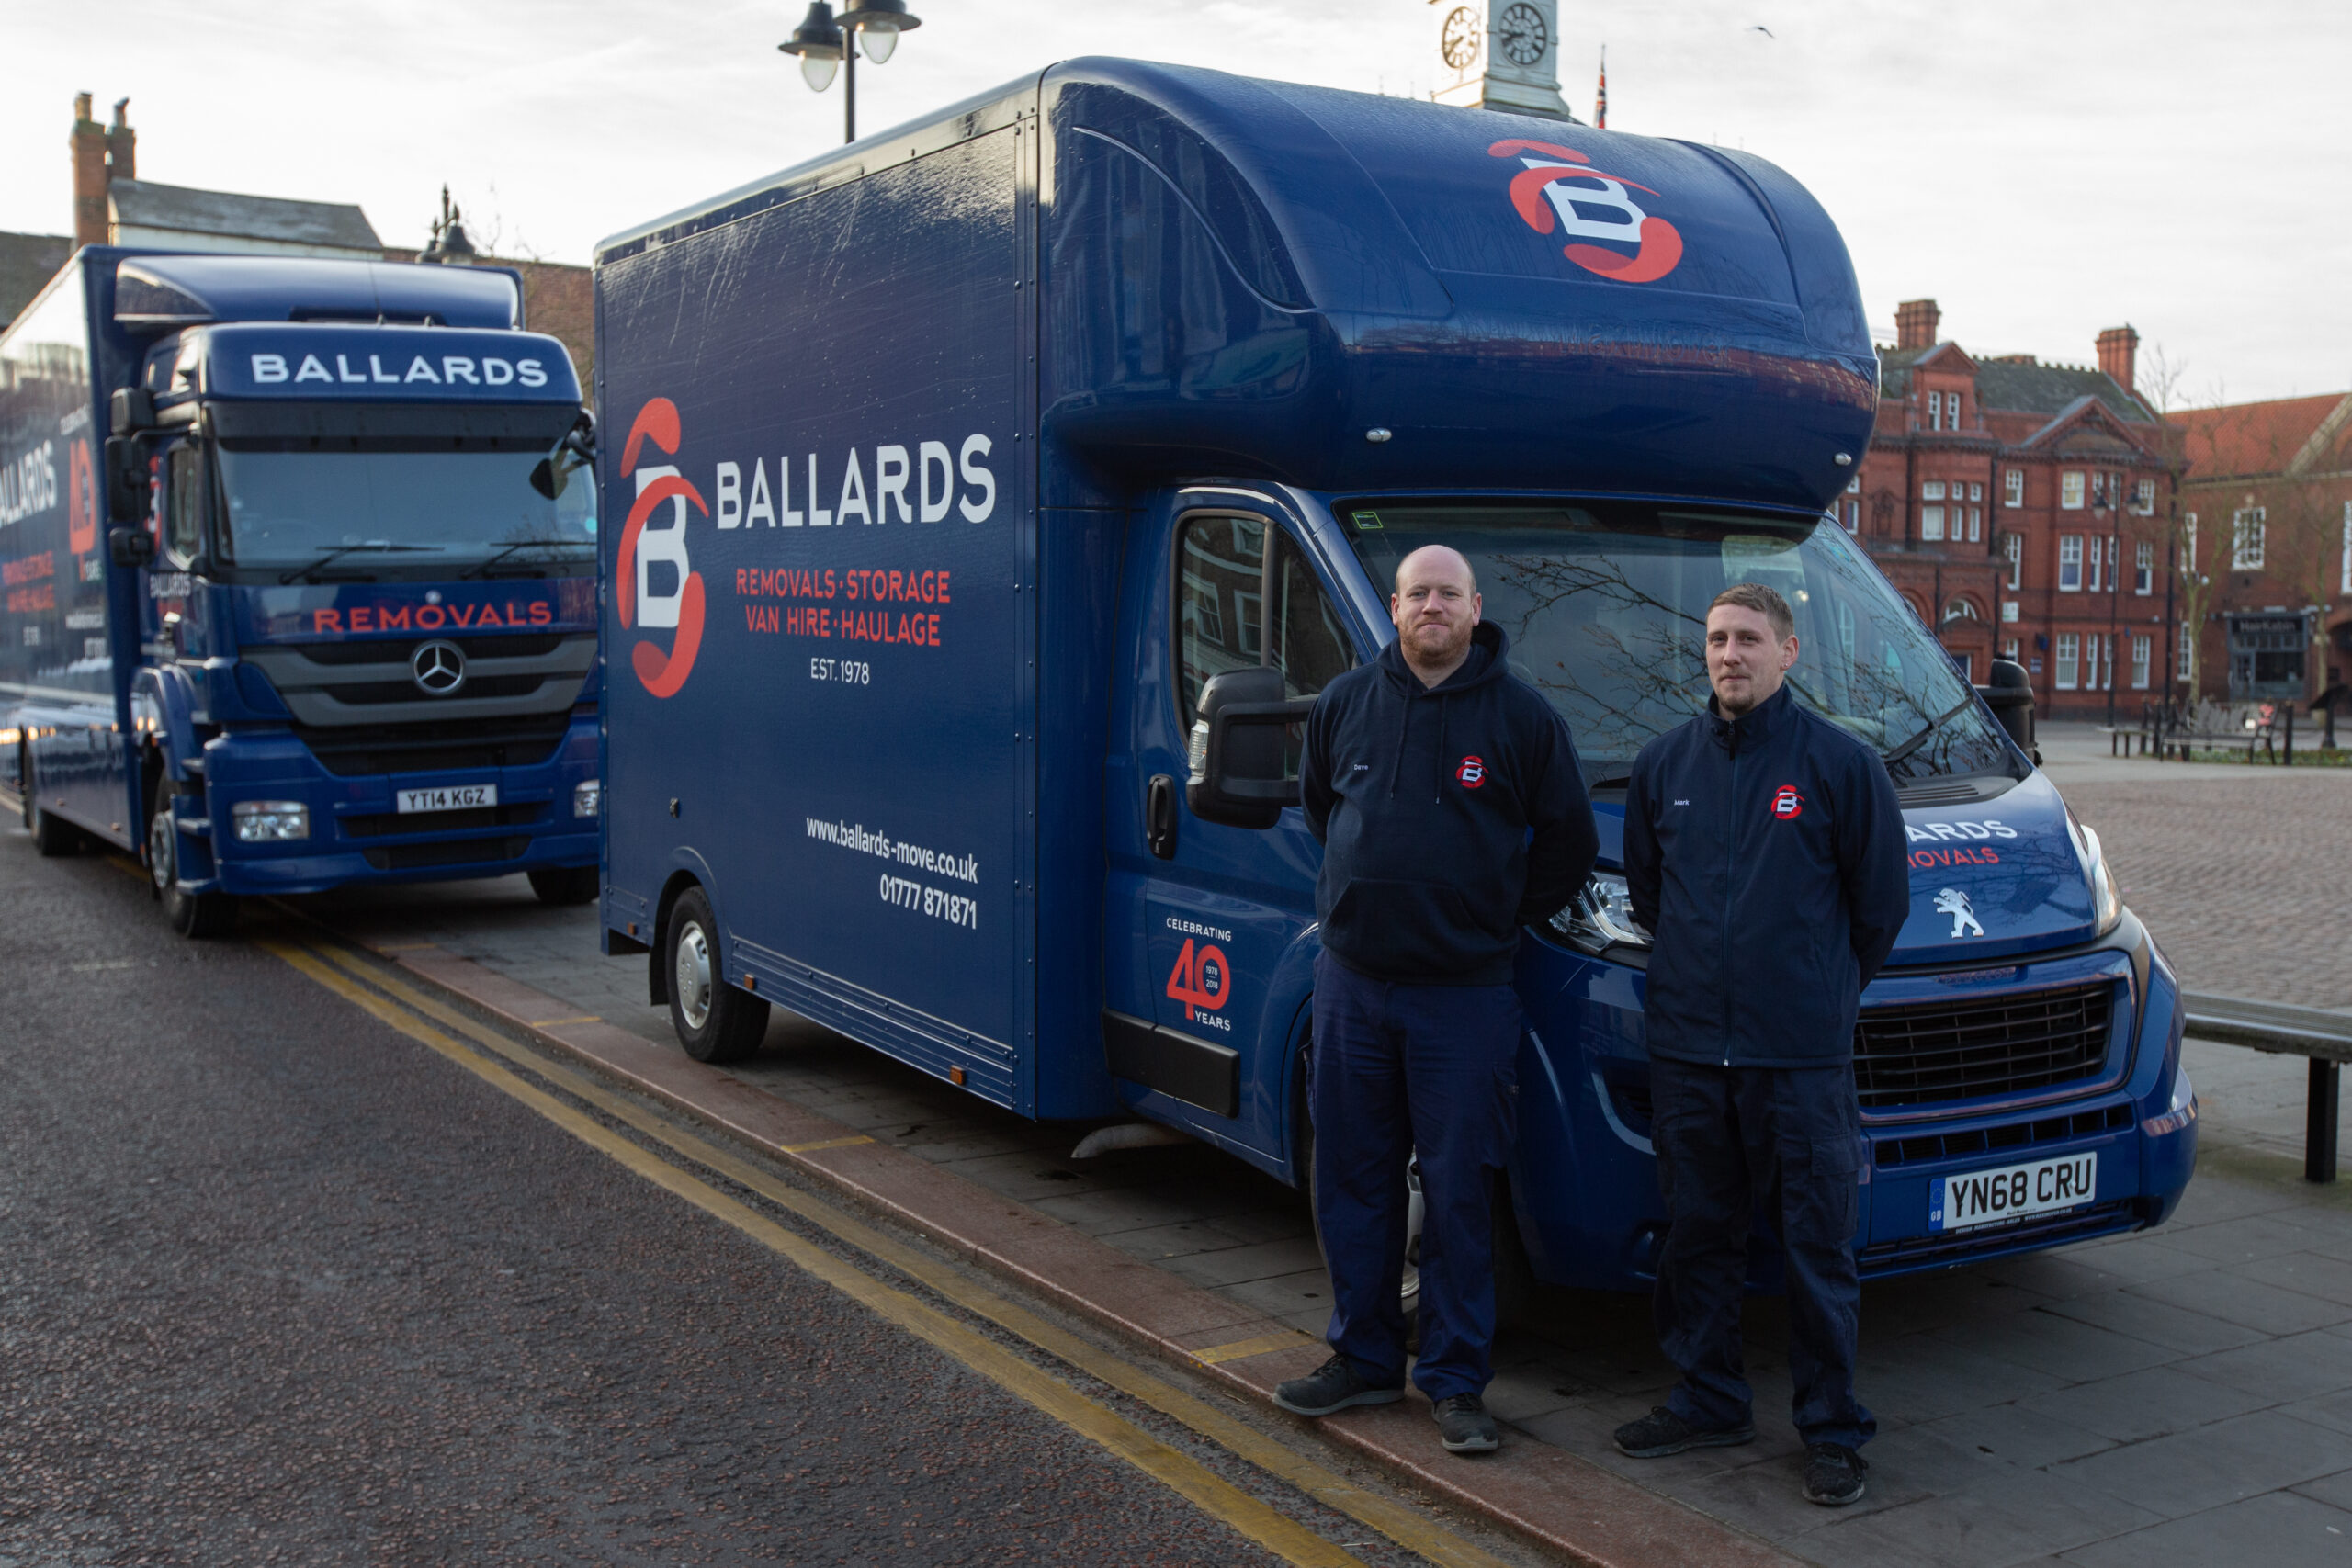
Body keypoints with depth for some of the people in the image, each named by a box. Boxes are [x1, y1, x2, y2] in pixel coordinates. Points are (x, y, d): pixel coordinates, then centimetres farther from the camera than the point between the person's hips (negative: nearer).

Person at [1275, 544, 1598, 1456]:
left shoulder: (1521, 716, -2)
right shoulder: (1347, 703, 6)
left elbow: (1567, 840, 5)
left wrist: (1503, 918, 5)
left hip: (1464, 995, -3)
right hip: (1350, 982, 4)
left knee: (1458, 1193, 1)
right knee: (1351, 1183, 10)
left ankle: (1457, 1381, 13)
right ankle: (1364, 1356, 25)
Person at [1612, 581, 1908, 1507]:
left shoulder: (1840, 763, -3)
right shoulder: (1664, 764, 8)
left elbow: (1881, 898, 4)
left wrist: (1824, 990, 8)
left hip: (1801, 1055, -4)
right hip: (1685, 1049, 4)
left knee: (1818, 1246, 2)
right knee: (1696, 1236, 12)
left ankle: (1832, 1429, 14)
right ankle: (1708, 1402, 27)